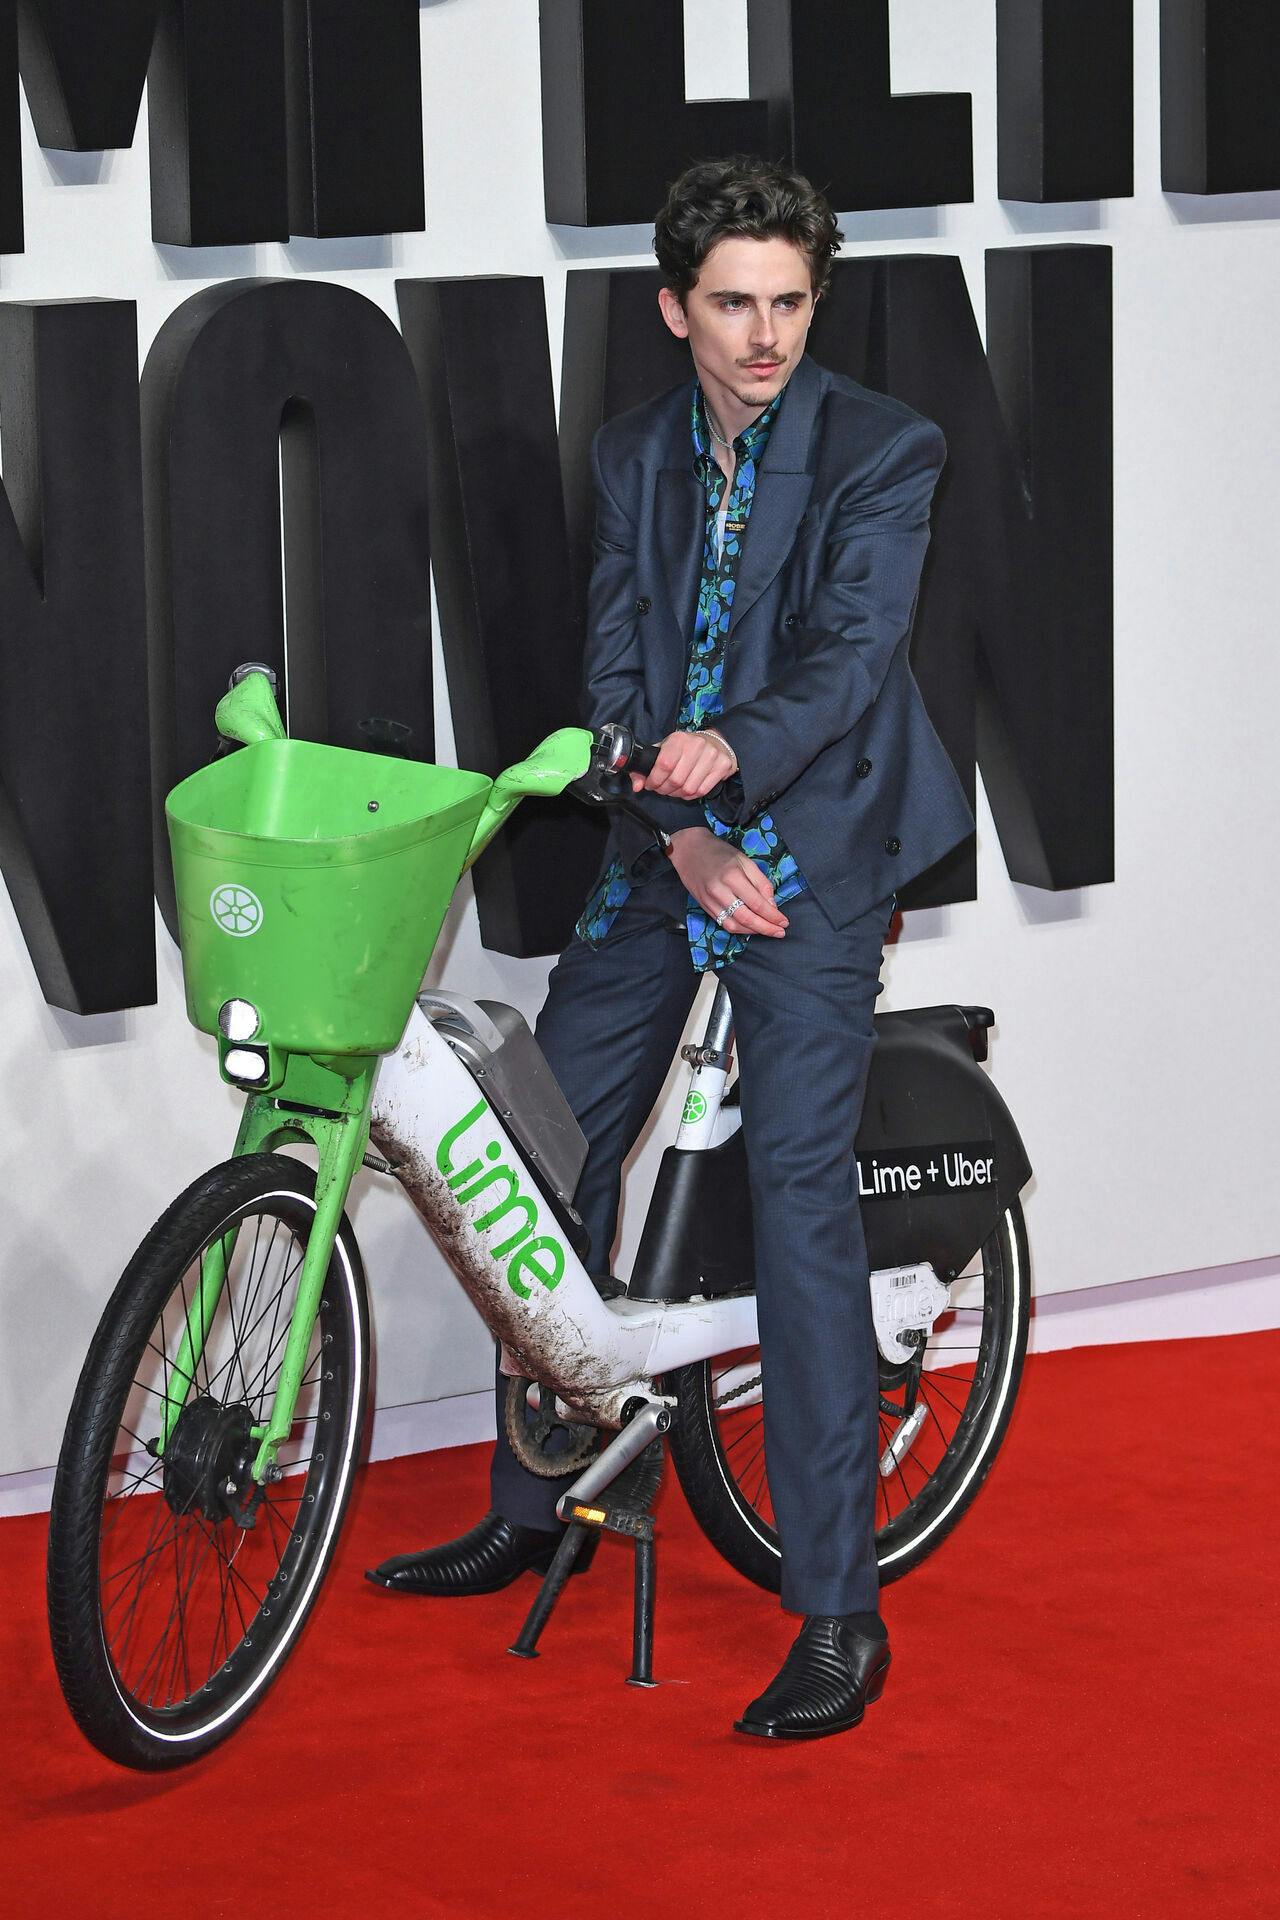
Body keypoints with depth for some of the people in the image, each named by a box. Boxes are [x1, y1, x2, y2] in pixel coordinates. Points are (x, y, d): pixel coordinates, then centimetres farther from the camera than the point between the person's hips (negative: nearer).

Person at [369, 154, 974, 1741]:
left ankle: (839, 1614, -11)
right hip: (660, 855, 6)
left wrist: (733, 756, -37)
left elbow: (849, 655, -17)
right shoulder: (635, 457, 8)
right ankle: (534, 1510, 28)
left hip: (811, 854, -6)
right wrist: (679, 832, -14)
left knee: (799, 1195, -13)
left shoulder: (881, 452, -7)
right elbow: (615, 669, 2)